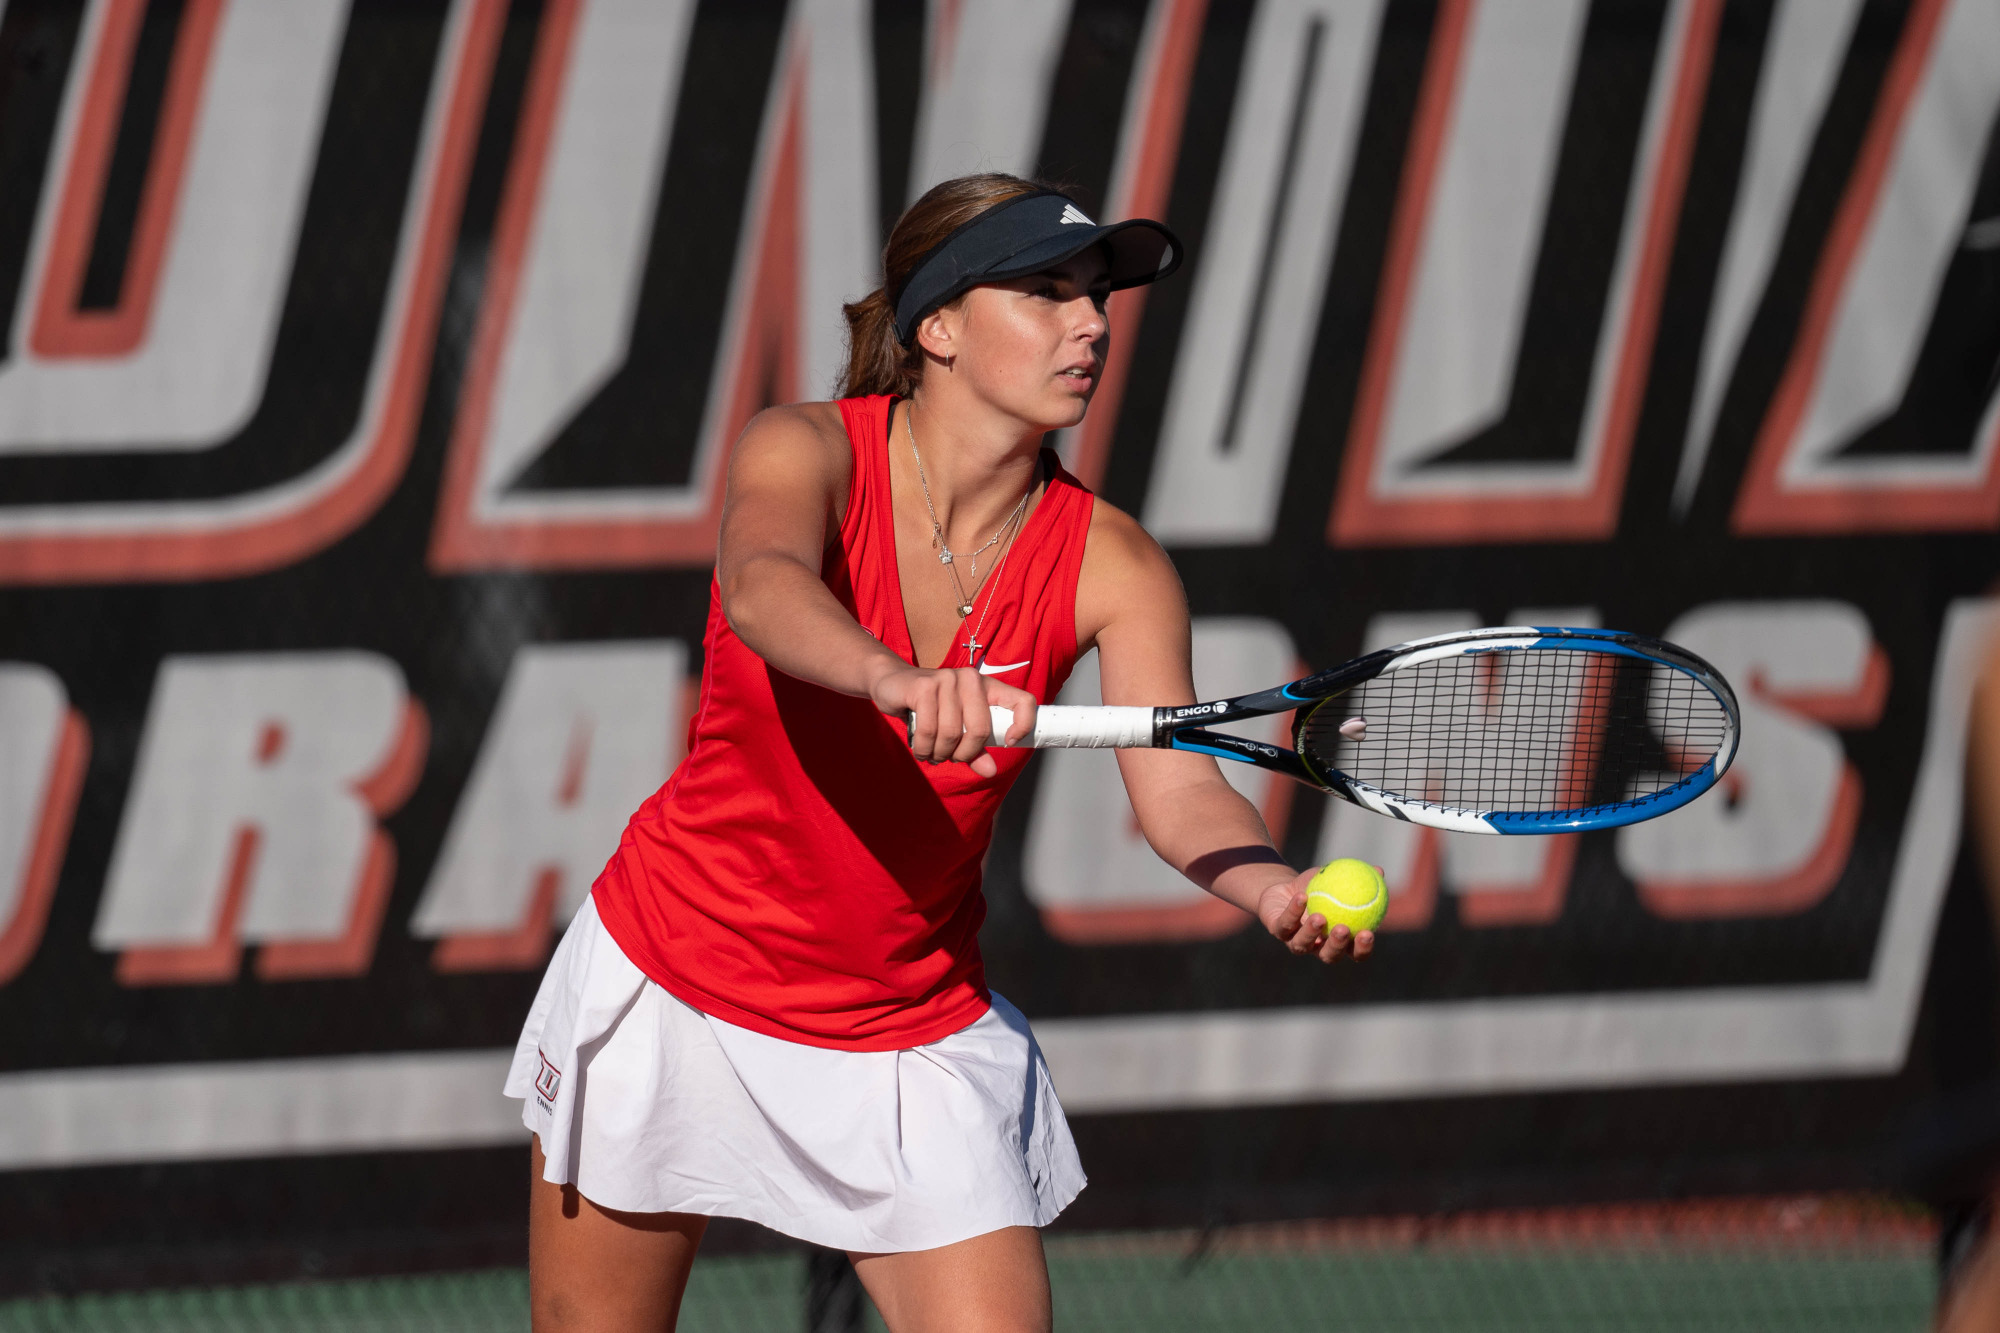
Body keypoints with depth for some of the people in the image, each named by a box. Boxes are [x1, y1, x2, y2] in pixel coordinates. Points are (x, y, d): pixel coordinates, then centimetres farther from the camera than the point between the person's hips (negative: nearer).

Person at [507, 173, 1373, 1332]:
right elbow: (762, 586, -39)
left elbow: (1179, 787, -21)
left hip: (912, 1042, 2)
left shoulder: (1110, 566, -10)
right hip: (673, 990, -2)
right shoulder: (807, 454, -16)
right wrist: (898, 683, -60)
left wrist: (1276, 891, -44)